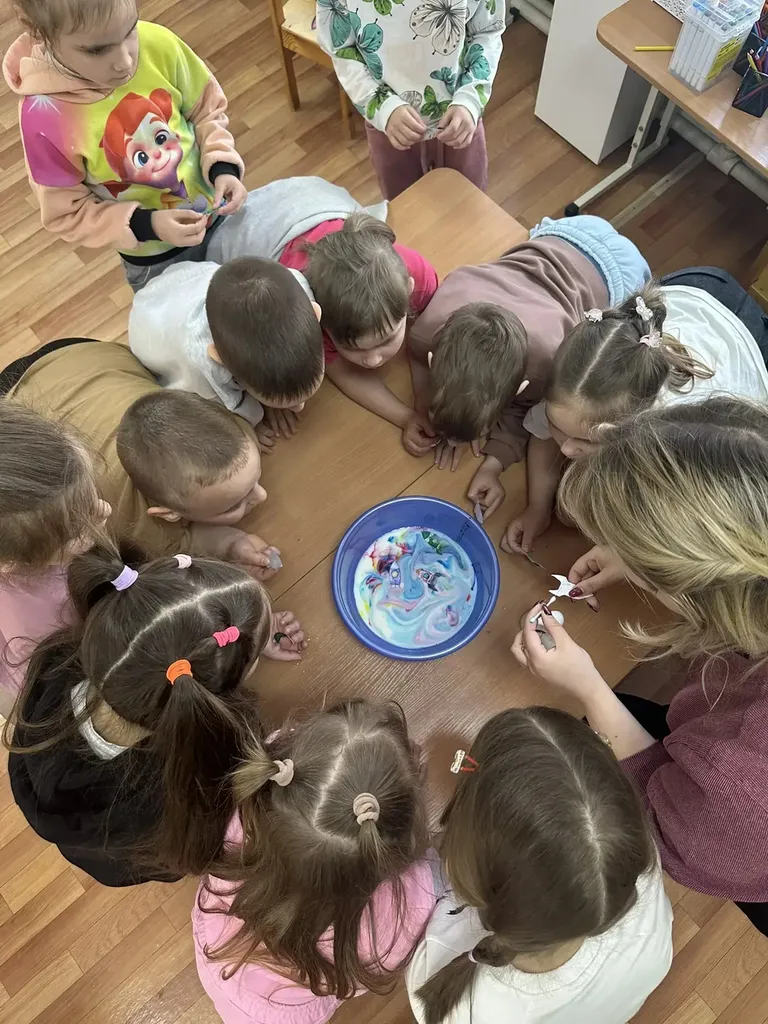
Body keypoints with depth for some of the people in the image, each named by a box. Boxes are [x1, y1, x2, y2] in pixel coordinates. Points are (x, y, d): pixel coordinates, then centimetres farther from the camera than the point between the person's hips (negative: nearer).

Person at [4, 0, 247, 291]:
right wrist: (146, 225, -29)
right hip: (154, 256, -3)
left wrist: (222, 167, -22)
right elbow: (67, 213, -18)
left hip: (218, 211, 3)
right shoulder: (45, 117, -28)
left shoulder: (157, 43, -22)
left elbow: (207, 109, -5)